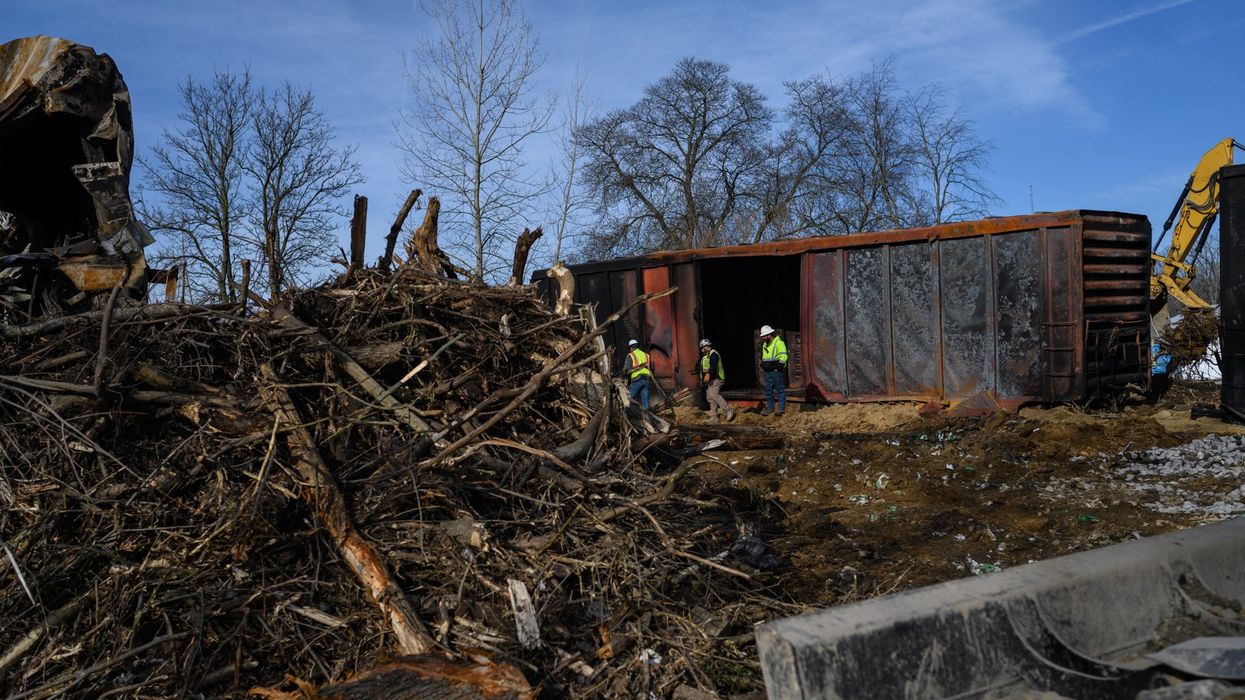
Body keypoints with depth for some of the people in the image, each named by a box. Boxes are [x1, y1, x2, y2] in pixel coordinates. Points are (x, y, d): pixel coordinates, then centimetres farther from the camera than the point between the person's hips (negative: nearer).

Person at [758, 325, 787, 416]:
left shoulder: (779, 343, -12)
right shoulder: (765, 344, 15)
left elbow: (783, 357, -17)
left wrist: (778, 367, -19)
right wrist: (762, 365, 15)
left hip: (777, 371, -8)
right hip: (768, 371, 8)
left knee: (780, 390, 0)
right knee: (768, 390, 11)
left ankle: (781, 408, 6)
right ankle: (770, 408, 19)